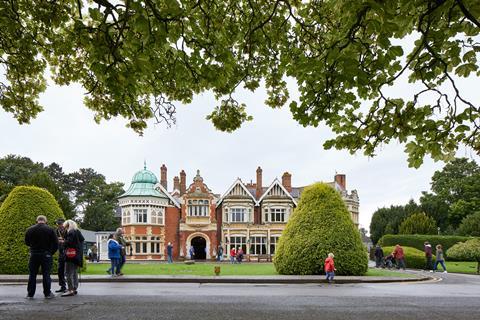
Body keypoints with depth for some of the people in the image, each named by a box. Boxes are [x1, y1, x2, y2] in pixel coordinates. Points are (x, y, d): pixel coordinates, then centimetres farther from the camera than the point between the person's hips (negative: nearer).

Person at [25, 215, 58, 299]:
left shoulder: (30, 230, 1)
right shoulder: (50, 230, -5)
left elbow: (27, 243, 11)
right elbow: (55, 244, -6)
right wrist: (51, 253, 6)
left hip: (34, 255, 2)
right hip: (46, 255, -2)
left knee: (32, 275, 10)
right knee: (46, 275, 3)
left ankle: (30, 294, 12)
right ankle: (47, 293, 5)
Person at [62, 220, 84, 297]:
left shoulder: (71, 232, -12)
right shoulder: (78, 232, 14)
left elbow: (68, 242, -21)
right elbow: (82, 240, 16)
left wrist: (63, 242, -3)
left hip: (71, 254, -9)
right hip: (77, 255, 9)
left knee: (68, 273, -7)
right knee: (75, 272, 16)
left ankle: (71, 290, -9)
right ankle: (75, 288, 21)